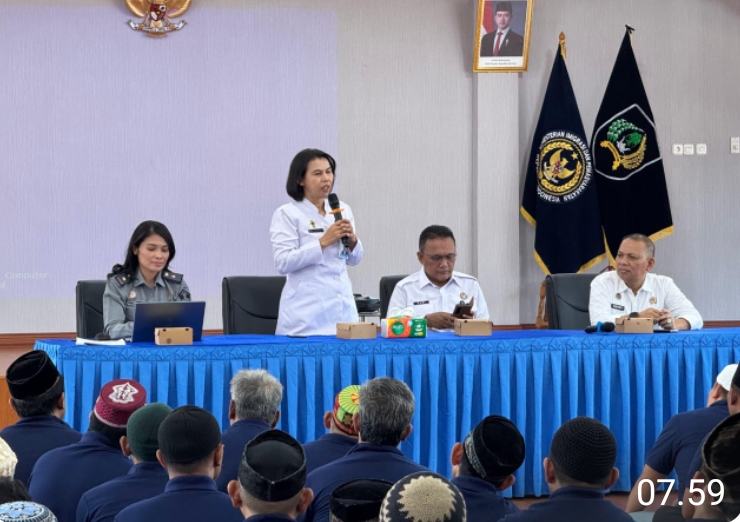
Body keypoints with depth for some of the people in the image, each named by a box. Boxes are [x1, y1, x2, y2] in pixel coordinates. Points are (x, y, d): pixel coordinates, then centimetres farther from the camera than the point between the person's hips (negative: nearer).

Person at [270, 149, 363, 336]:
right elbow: (283, 263, -15)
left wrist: (352, 240, -5)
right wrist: (323, 241, -19)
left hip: (342, 304, 5)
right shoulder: (286, 214, -5)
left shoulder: (343, 210, 11)